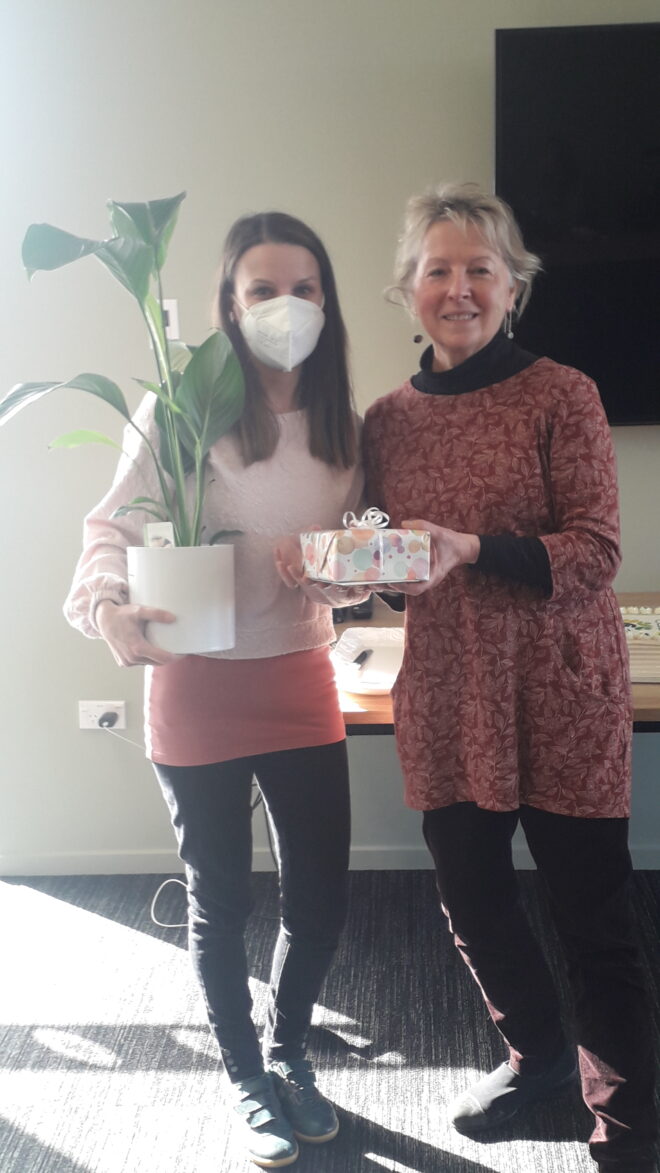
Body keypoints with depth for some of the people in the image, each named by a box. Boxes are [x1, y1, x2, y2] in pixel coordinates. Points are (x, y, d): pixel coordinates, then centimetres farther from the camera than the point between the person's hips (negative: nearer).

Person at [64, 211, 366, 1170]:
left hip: (302, 682, 4)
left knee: (321, 899, 10)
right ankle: (247, 1079, 37)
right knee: (220, 903, 11)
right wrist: (109, 605, -28)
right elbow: (111, 529, -9)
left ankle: (289, 1052, 40)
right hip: (197, 687, -3)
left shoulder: (342, 426, 4)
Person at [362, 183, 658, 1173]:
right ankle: (539, 1054, 43)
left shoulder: (562, 396, -5)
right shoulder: (388, 419, 8)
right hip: (445, 694, 5)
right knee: (470, 896, 15)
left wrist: (472, 550, -26)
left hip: (561, 693, -4)